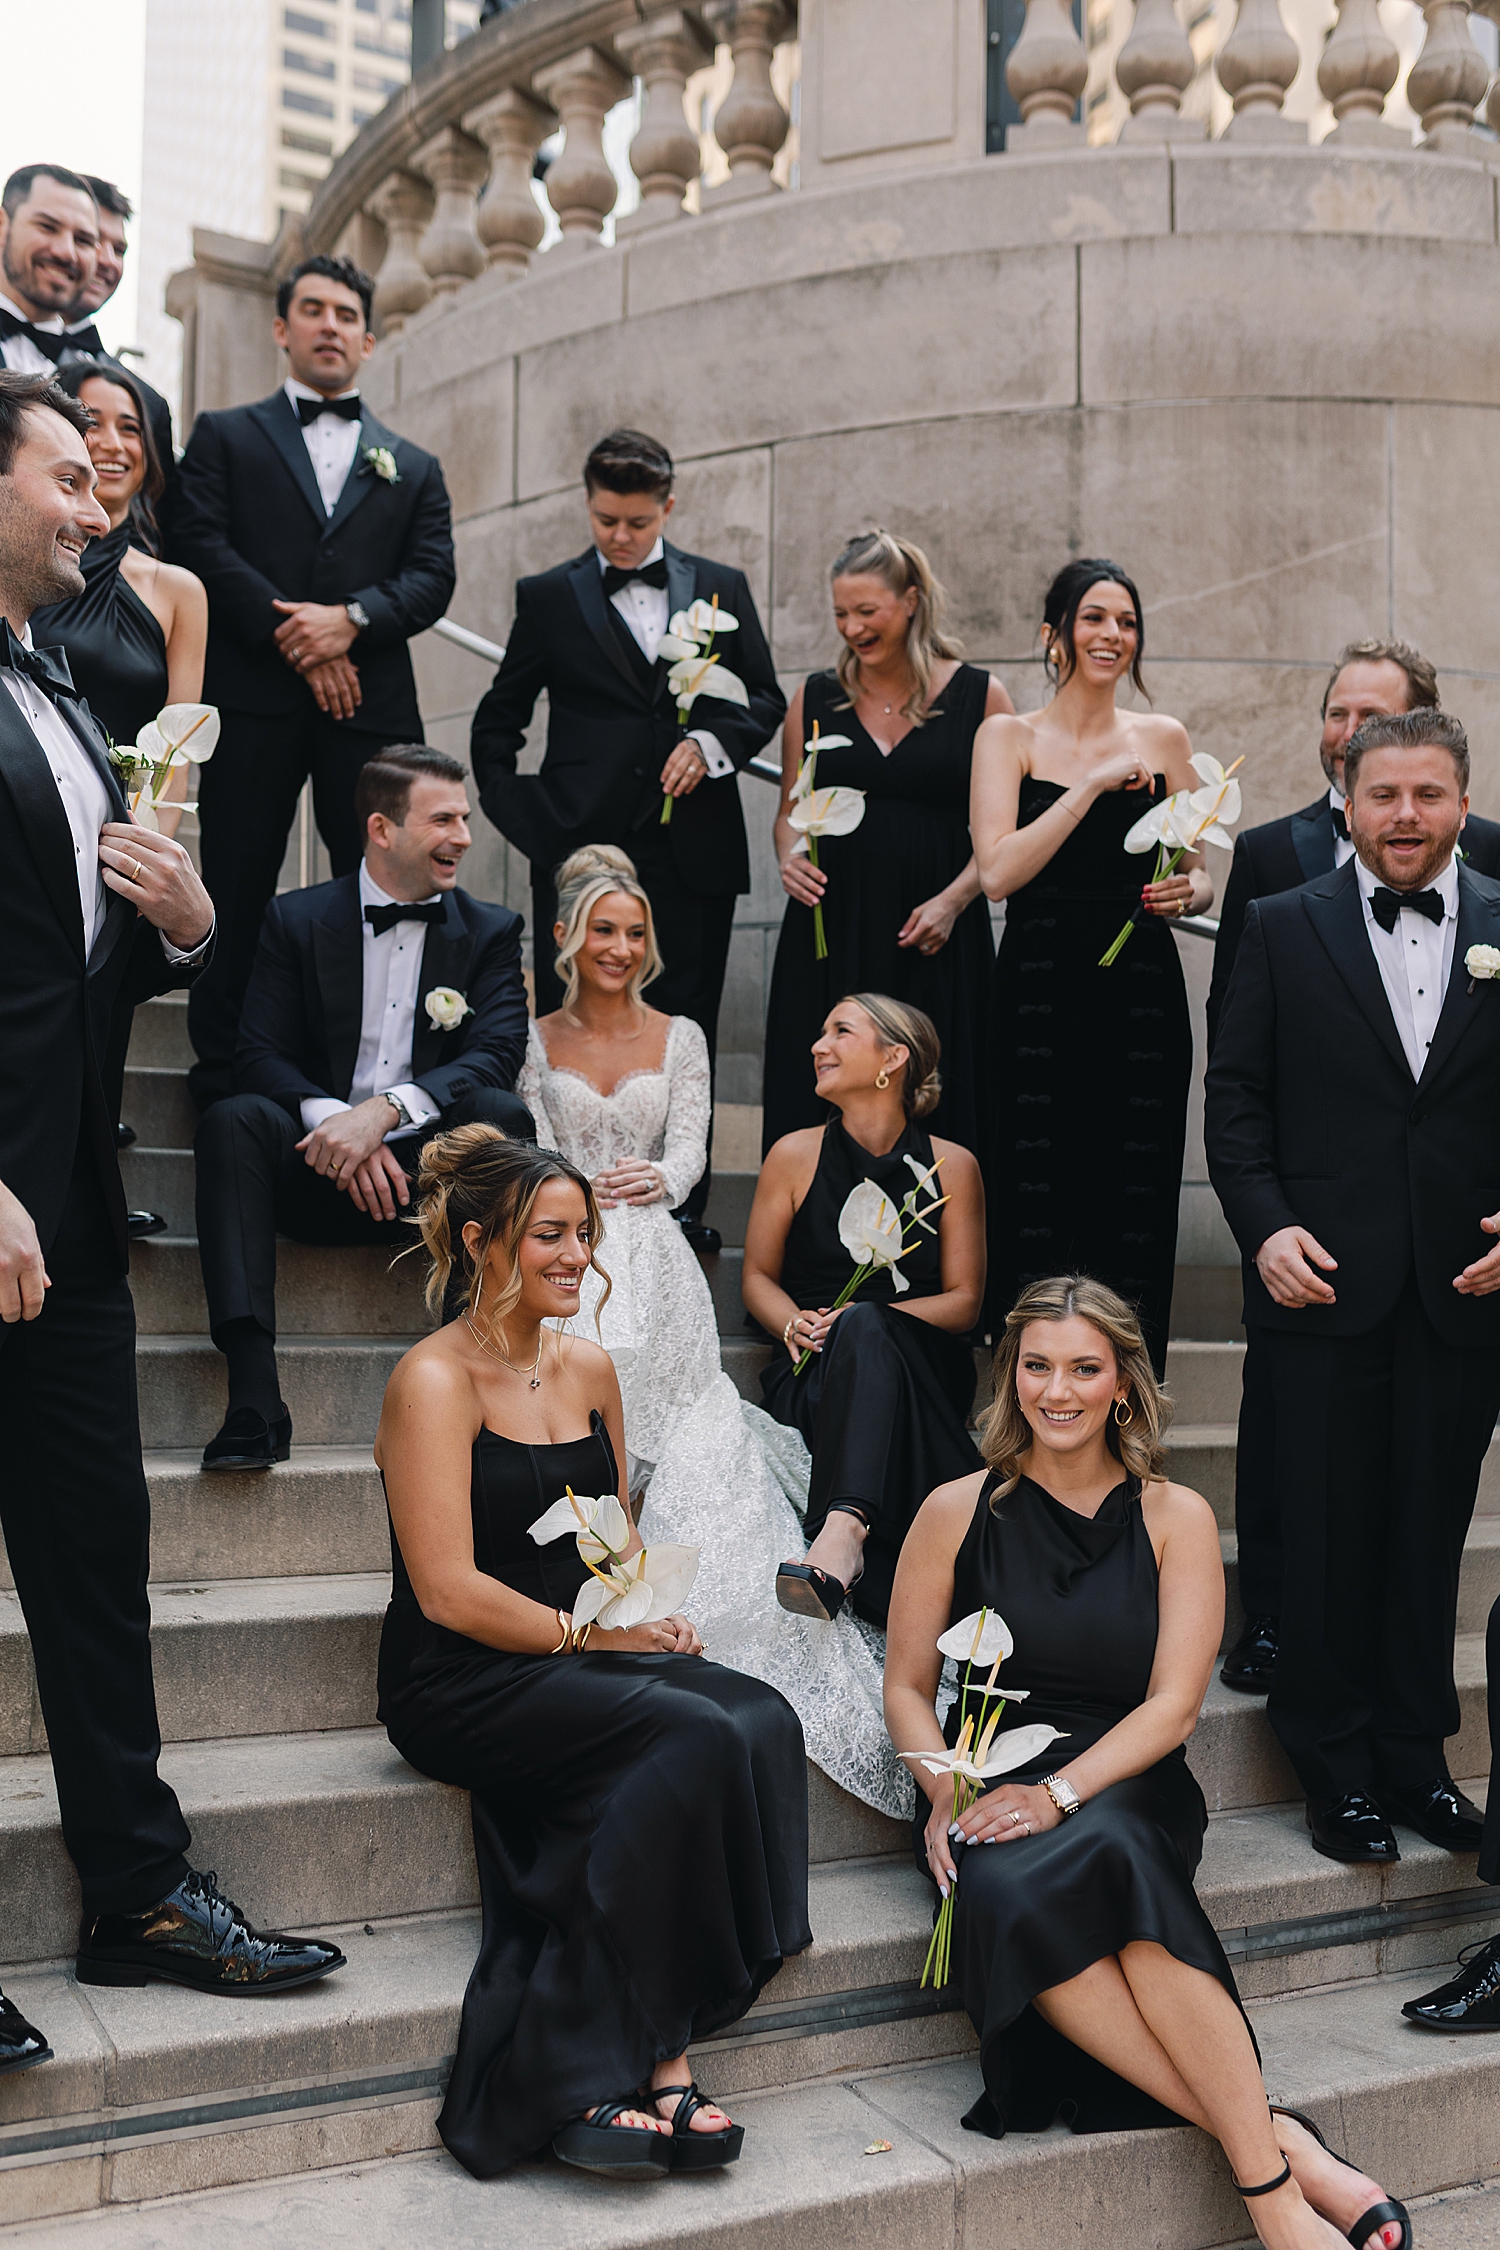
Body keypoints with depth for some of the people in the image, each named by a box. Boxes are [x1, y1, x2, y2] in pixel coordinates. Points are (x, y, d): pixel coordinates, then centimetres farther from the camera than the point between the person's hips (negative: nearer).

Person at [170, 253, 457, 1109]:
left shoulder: (413, 468, 22)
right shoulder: (225, 436, 15)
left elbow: (433, 581, 8)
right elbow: (203, 548, 0)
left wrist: (351, 618, -11)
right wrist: (292, 639, -10)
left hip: (372, 703, 2)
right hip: (253, 698, -2)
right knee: (237, 894, -2)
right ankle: (221, 1080, 4)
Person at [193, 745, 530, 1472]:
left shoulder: (491, 931, 8)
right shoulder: (297, 919, 7)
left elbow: (495, 1056, -8)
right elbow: (261, 1053, -2)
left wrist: (382, 1112, -25)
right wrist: (333, 1120, -24)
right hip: (320, 1170, 0)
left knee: (500, 1111, -30)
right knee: (232, 1119, -29)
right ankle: (254, 1403, -37)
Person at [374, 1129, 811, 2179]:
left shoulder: (589, 1367, 13)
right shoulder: (435, 1381, -9)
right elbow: (449, 1592, -14)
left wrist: (656, 1607, 4)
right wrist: (594, 1633, -11)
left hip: (589, 1661, 7)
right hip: (463, 1687, -7)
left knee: (762, 1721, -22)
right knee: (695, 1736, -29)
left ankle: (639, 2060, -21)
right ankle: (654, 2059, -18)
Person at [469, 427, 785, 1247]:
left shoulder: (721, 588, 13)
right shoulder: (548, 598, 9)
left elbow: (766, 701, 15)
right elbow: (494, 728, 13)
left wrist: (713, 740, -5)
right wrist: (527, 822, 2)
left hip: (693, 850, 1)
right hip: (582, 846, -1)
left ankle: (682, 1206, 9)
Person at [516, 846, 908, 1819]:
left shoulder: (681, 1038, 16)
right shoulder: (533, 1043, 13)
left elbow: (689, 1152, 4)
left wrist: (650, 1179, -21)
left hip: (655, 1264, 1)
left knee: (689, 1430, -22)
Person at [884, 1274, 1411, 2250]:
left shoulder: (1176, 1518, 5)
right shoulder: (959, 1511, 7)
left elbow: (1174, 1704, -3)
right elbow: (907, 1685, 10)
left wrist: (1059, 1793, -18)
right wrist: (945, 1793, -10)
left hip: (1125, 1785, -1)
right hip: (995, 1774, 1)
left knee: (1107, 1860, -37)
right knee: (1011, 1895, -34)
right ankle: (1278, 2140, -31)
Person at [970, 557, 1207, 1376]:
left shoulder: (1163, 739, 12)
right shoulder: (1008, 737, 5)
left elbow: (1198, 876, 18)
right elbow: (998, 872, -9)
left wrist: (1186, 893, -6)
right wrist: (1094, 783, -12)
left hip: (1144, 993, 2)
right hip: (1038, 993, -2)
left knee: (1137, 1207, 2)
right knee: (1036, 1206, -3)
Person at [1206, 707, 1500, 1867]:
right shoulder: (1284, 926, 3)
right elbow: (1236, 1094, 1)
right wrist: (1266, 1227, -9)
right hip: (1326, 1280, -1)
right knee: (1329, 1533, 5)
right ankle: (1338, 1768, 19)